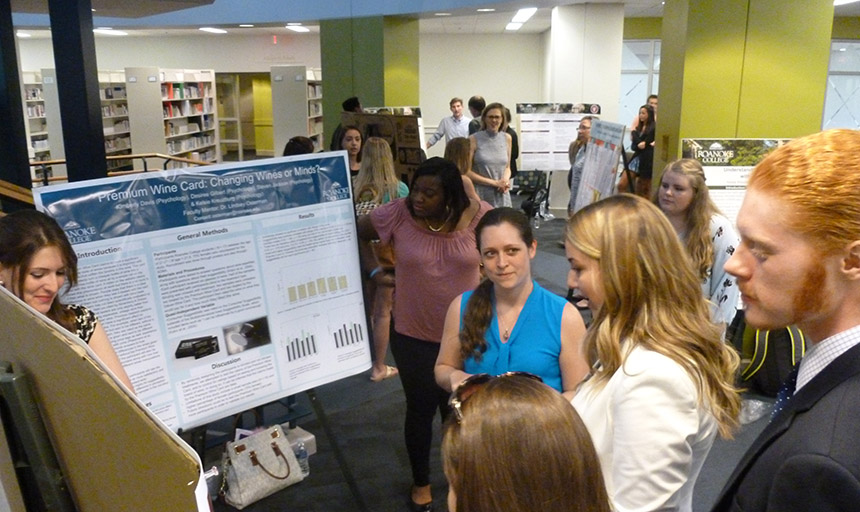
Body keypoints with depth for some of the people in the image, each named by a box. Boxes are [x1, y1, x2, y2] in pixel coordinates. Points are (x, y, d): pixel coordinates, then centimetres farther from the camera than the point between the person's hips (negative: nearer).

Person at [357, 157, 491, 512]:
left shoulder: (478, 215, -14)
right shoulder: (398, 213, -14)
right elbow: (352, 237, -1)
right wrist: (376, 273, -4)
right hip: (413, 335, 0)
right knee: (420, 409, 16)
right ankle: (420, 482, 40)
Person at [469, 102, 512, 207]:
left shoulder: (507, 138, 11)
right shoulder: (474, 139, -3)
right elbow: (467, 171, -5)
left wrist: (506, 180, -3)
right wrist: (494, 183, -10)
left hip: (502, 196, 4)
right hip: (480, 196, -4)